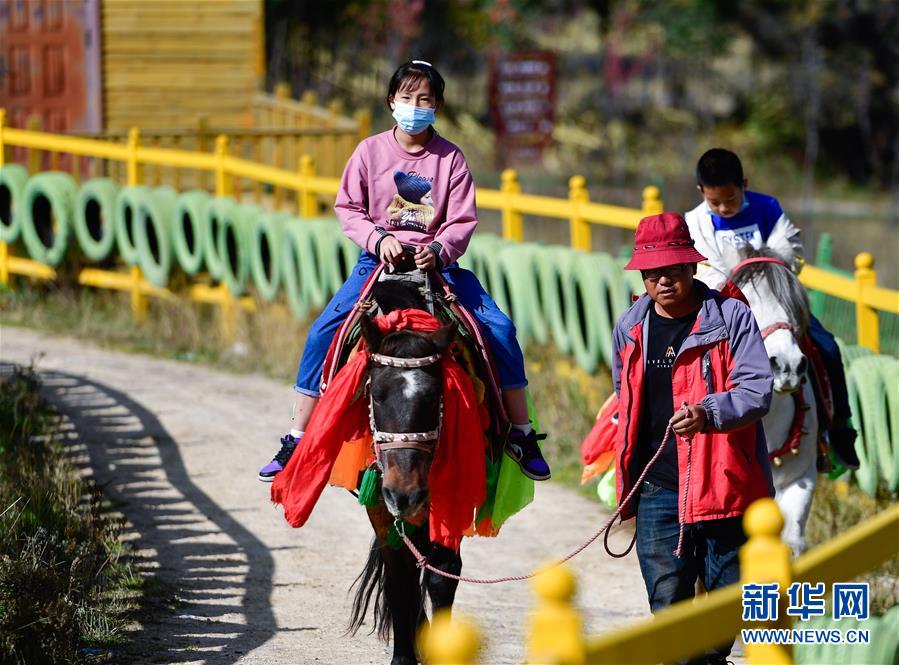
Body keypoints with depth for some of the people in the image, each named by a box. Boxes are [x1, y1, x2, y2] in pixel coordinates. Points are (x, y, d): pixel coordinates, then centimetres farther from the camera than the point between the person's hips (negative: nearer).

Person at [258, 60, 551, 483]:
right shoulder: (371, 151, 2)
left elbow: (463, 221, -2)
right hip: (379, 259, 0)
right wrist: (378, 239, -14)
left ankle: (521, 435, -2)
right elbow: (347, 208, 3)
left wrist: (438, 250, -22)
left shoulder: (450, 158, 1)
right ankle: (296, 441, -9)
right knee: (323, 332, -18)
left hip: (436, 262, 0)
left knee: (499, 329, -17)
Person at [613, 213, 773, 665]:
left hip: (723, 486, -3)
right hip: (657, 490, 3)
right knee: (668, 600, -4)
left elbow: (758, 391, -14)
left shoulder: (731, 318, -5)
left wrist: (709, 413, -32)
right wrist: (626, 484, 23)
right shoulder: (629, 329, 10)